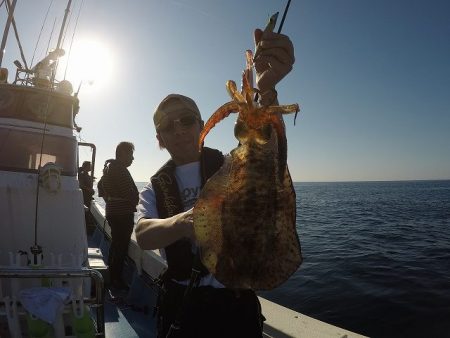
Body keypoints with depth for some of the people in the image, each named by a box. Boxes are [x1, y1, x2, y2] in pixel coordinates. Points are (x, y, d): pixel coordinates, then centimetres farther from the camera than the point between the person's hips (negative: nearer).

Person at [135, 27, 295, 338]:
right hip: (181, 304, 2)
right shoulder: (154, 190, 1)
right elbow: (143, 235, -18)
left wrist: (267, 88, -45)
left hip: (237, 302, -1)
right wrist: (181, 222, -40)